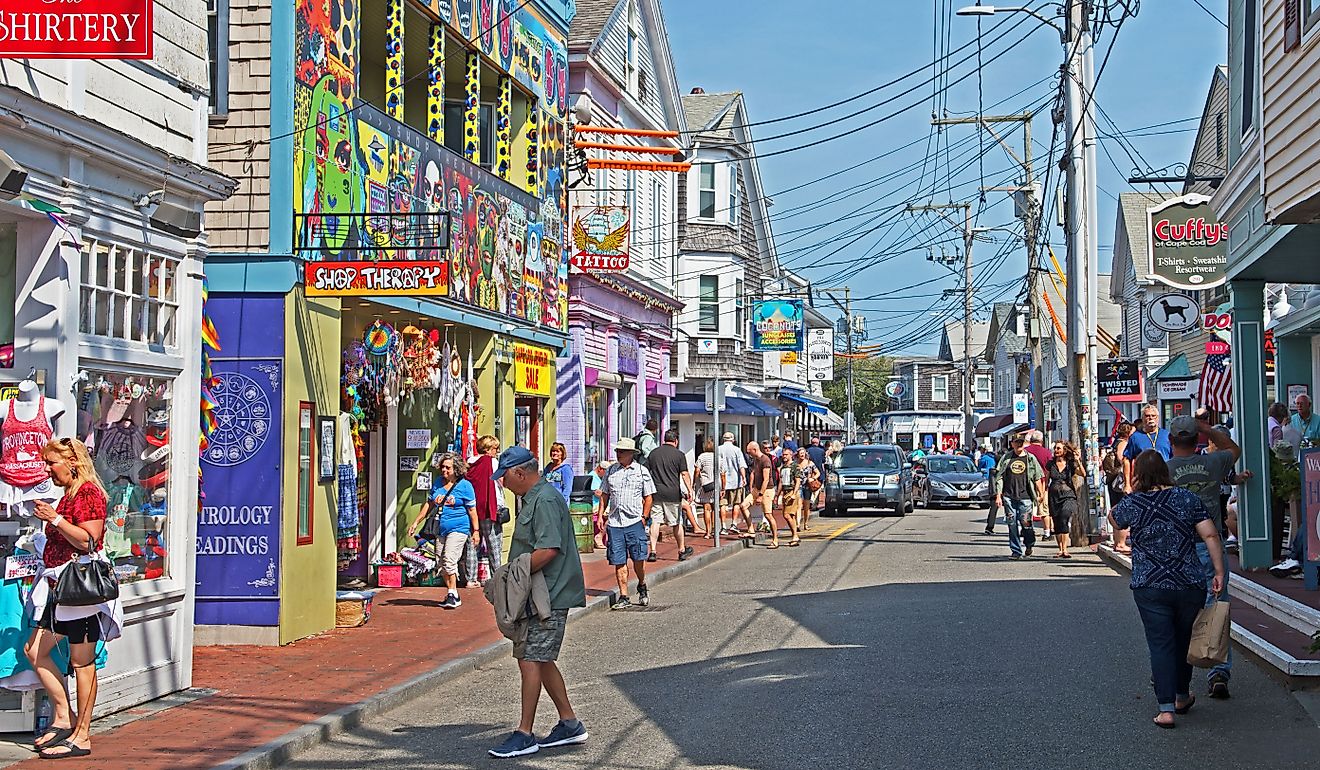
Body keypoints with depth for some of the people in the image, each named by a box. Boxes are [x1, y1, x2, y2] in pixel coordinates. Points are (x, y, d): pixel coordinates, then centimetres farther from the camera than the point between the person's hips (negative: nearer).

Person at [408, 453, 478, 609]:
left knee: (449, 561, -17)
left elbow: (472, 510, -3)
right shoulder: (438, 484, 11)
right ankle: (451, 595, 17)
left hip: (458, 528, -6)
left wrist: (476, 531, -4)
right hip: (440, 530, 7)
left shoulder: (465, 485, -5)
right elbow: (429, 504, 19)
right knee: (442, 564, 7)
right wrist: (416, 522, 17)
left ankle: (452, 594, -11)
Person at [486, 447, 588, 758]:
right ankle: (569, 724, 22)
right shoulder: (534, 498, 17)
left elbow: (548, 549, -26)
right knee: (539, 660, 14)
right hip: (539, 594, 11)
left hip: (548, 597, -11)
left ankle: (525, 734, -1)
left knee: (530, 661, -7)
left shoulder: (544, 500, -17)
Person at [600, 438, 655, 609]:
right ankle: (623, 597, 6)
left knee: (638, 558, -3)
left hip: (634, 521, -2)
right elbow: (604, 494, 18)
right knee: (619, 562, 1)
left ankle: (642, 587, 24)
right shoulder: (611, 471, 12)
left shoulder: (642, 471, 4)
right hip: (614, 522, 2)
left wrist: (644, 517, -2)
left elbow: (648, 497, 6)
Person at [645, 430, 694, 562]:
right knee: (677, 523, 9)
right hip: (673, 494, -2)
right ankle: (682, 551, 21)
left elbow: (647, 472, 12)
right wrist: (689, 490, -10)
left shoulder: (654, 453, 8)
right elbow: (685, 474, -9)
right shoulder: (679, 455, -3)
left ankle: (653, 551, -6)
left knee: (655, 522, 2)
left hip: (656, 493, 2)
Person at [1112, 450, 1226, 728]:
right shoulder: (1188, 499, 0)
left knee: (1161, 644, 0)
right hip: (1190, 585, 2)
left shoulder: (1131, 504, -3)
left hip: (1150, 588, -2)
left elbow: (1114, 518, 20)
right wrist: (1219, 572, -3)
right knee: (1184, 641, 19)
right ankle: (1182, 697, 35)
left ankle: (1166, 708, -9)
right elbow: (1210, 535, -6)